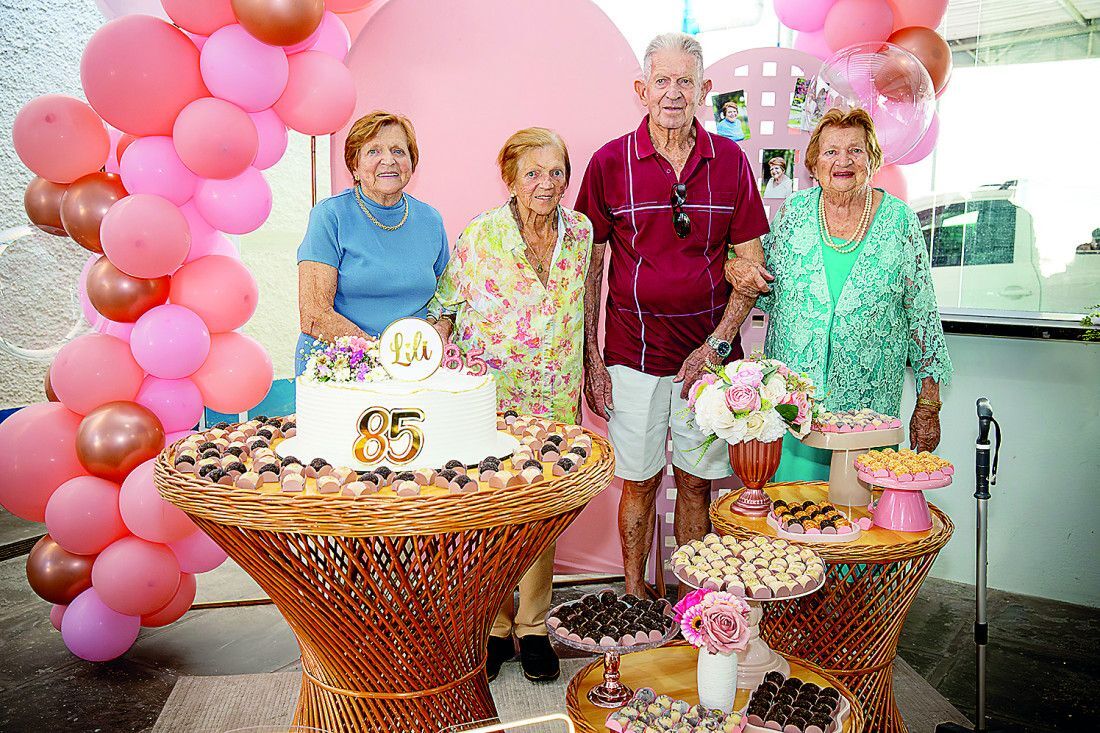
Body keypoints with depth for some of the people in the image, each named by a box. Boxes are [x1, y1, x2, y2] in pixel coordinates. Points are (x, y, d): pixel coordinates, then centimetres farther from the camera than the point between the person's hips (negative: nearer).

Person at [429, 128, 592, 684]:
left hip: (554, 400, 3)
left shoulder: (581, 232, 1)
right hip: (488, 396, -2)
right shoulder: (478, 236, -10)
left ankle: (533, 627, 26)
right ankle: (492, 627, 25)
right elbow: (444, 305, -1)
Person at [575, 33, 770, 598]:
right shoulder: (610, 162, -1)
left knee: (697, 482, 11)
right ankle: (634, 598, 27)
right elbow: (588, 266, 1)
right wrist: (590, 357, -3)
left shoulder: (729, 161, 2)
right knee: (639, 482, 9)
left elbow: (750, 265, 4)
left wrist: (717, 345, -7)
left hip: (709, 355, 1)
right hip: (633, 355, -1)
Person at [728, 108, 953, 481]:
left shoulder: (899, 220, -2)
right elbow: (769, 292, 12)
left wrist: (928, 404, 1)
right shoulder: (794, 211, 2)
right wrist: (737, 271, -12)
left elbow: (922, 313, 1)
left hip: (867, 404, -1)